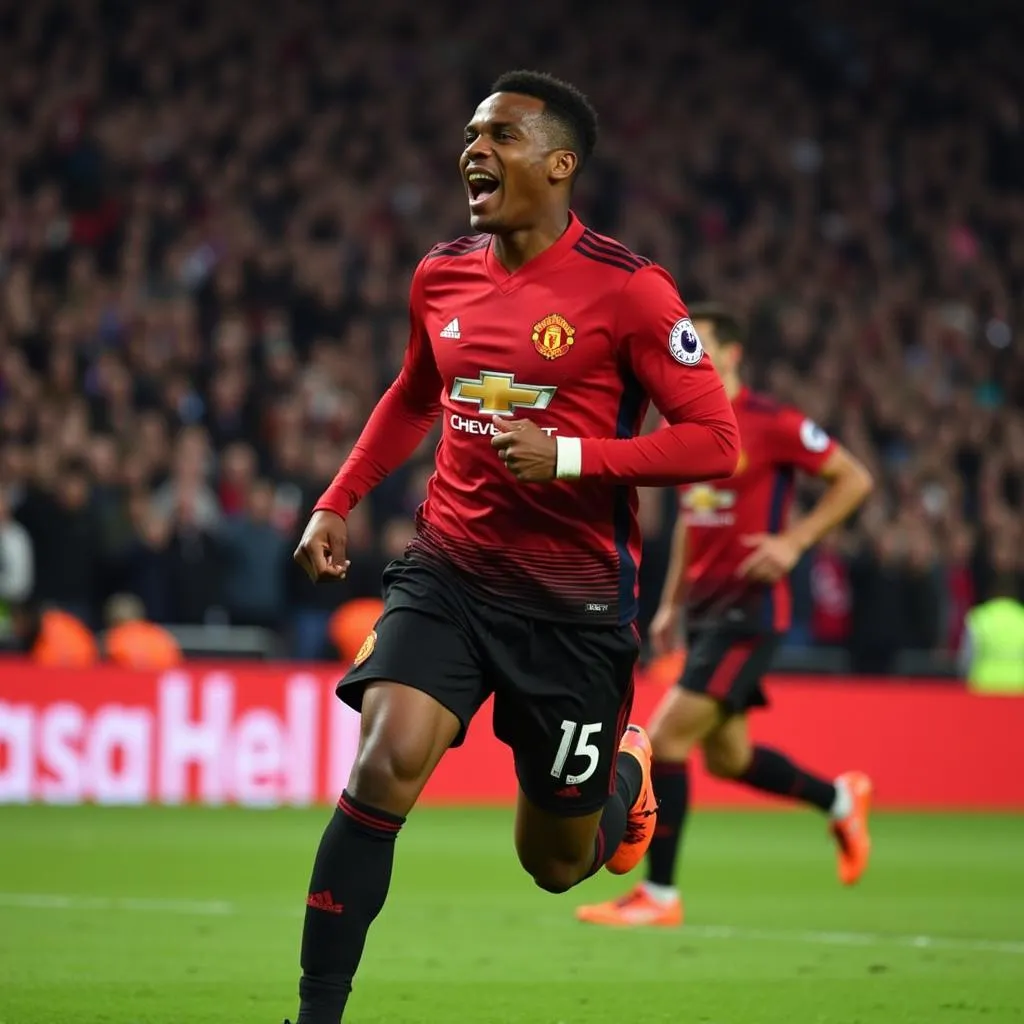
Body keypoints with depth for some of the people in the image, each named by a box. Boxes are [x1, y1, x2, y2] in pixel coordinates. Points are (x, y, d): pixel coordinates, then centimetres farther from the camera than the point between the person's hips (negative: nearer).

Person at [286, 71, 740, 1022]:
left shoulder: (626, 290, -11)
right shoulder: (439, 277, 5)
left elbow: (714, 440, -12)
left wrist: (566, 457, -21)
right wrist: (337, 503, 19)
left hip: (574, 601, -3)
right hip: (448, 572, 3)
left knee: (556, 863, 10)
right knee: (384, 767, -22)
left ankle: (627, 769, 46)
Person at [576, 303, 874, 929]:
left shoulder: (769, 424, -13)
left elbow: (855, 479, -9)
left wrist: (795, 541, -18)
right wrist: (672, 602, 20)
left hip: (747, 611, -8)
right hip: (704, 610, 8)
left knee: (667, 740, -14)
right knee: (725, 756, 15)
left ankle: (659, 895, -5)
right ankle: (841, 799, 39)